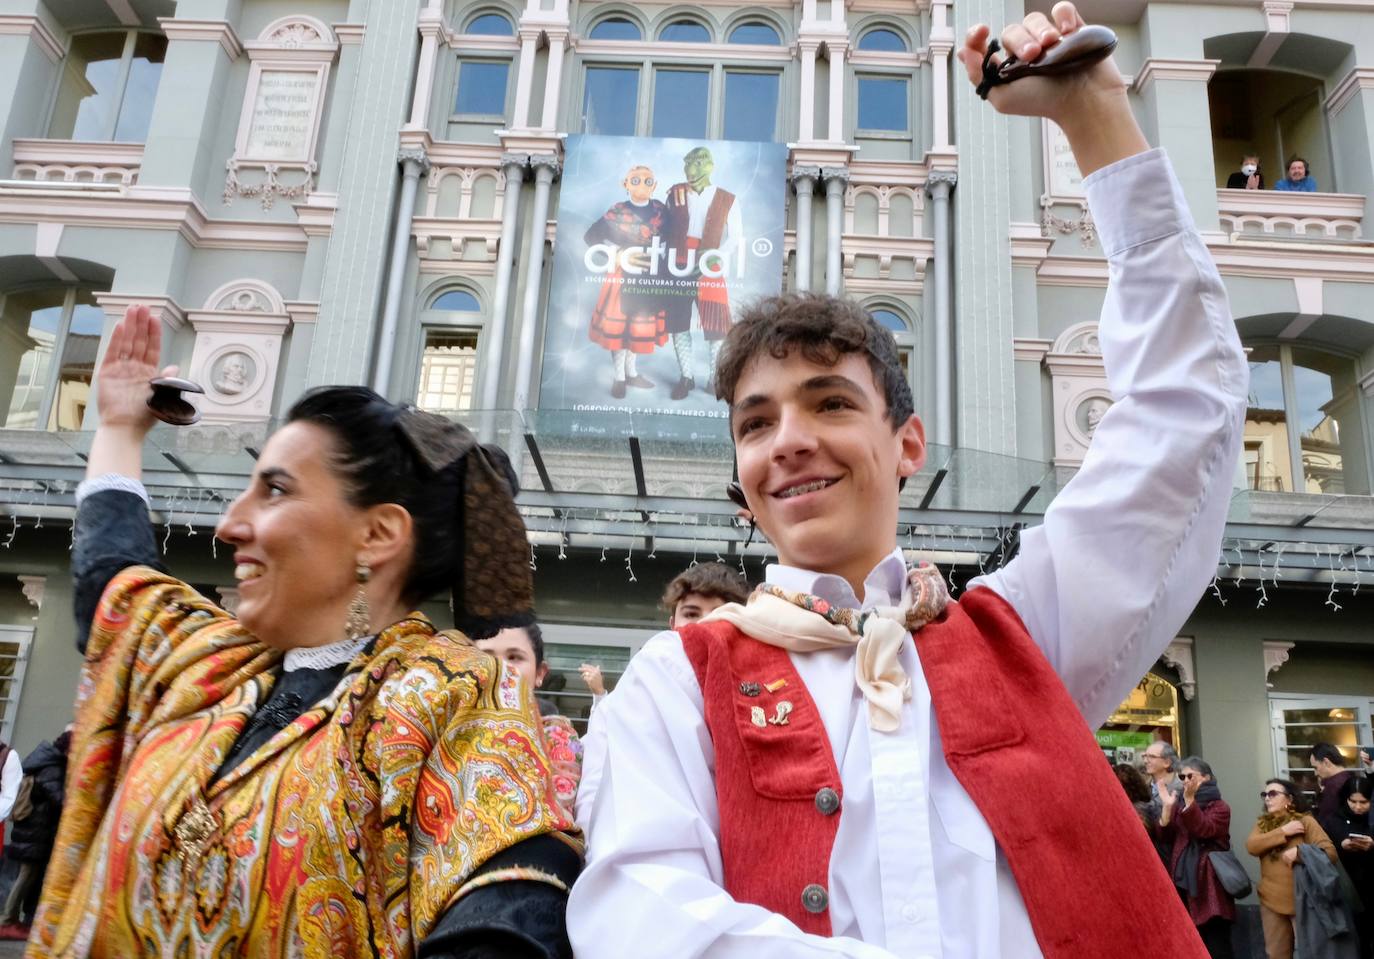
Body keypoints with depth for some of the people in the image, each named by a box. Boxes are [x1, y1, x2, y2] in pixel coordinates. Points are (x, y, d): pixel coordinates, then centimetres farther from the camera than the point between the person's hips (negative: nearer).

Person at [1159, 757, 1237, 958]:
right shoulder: (1179, 803, 13)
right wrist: (1167, 807, -7)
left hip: (1208, 881, -4)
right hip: (1182, 878, 5)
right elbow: (1166, 837, 5)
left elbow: (1205, 830, -18)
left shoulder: (1219, 806, 0)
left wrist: (1189, 800, -23)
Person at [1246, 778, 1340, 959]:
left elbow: (1330, 852, -11)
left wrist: (1299, 851, -23)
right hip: (1271, 900, 4)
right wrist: (1282, 832, -13)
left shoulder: (1305, 821, -3)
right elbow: (1251, 847, -8)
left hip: (1302, 900, -4)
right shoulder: (1262, 823, 10)